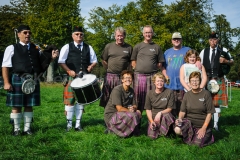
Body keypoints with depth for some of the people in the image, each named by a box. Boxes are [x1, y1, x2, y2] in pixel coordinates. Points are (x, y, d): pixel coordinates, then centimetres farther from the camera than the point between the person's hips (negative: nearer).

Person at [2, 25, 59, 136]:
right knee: (16, 106, 3)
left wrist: (51, 57, -2)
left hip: (33, 80, 3)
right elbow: (5, 66, -1)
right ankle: (16, 129, 16)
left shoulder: (36, 48, 14)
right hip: (18, 80, -3)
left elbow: (42, 63, 17)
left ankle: (27, 128, 20)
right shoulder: (12, 48, 3)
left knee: (29, 105, 9)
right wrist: (6, 82, -9)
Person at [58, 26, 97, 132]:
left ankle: (78, 124, 16)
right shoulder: (67, 47, 4)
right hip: (71, 78, -3)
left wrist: (91, 66, -3)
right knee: (70, 100, -4)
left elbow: (94, 61, 18)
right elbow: (61, 62, -2)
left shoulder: (88, 48, 16)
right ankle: (69, 124, 7)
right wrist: (69, 71, -14)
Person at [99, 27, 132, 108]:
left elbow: (131, 62, 9)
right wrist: (109, 70, 5)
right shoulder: (109, 46, 6)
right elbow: (103, 60, 10)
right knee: (107, 98, 5)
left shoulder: (129, 48, 6)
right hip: (110, 76, 0)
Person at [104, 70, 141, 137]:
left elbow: (134, 105, 6)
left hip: (122, 113, 7)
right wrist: (129, 110, -16)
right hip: (111, 115, -7)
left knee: (138, 112, -12)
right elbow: (119, 108, -22)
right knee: (132, 115, -28)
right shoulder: (117, 90, -18)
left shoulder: (131, 91, 6)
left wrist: (133, 108, -17)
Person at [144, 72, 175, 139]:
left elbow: (169, 109, -4)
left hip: (165, 114, -2)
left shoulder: (169, 92, -5)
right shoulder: (150, 94, 1)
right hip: (153, 117, 2)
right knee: (152, 135, -18)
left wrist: (160, 113, -21)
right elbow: (148, 109, 5)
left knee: (166, 115, -38)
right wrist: (151, 121, -10)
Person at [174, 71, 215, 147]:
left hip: (203, 123, -2)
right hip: (189, 121, 2)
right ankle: (190, 133, 6)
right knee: (177, 130, -28)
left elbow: (209, 113, -7)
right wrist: (180, 118, -19)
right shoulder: (187, 94, 4)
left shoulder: (206, 94, -6)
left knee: (198, 143, -22)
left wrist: (204, 128, -13)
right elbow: (182, 111, 3)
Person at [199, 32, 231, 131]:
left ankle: (216, 123, 7)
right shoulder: (204, 51, 9)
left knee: (217, 102, 0)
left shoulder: (223, 51, 4)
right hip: (206, 79, 1)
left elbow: (231, 62, 11)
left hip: (218, 80, -1)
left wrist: (225, 61, -9)